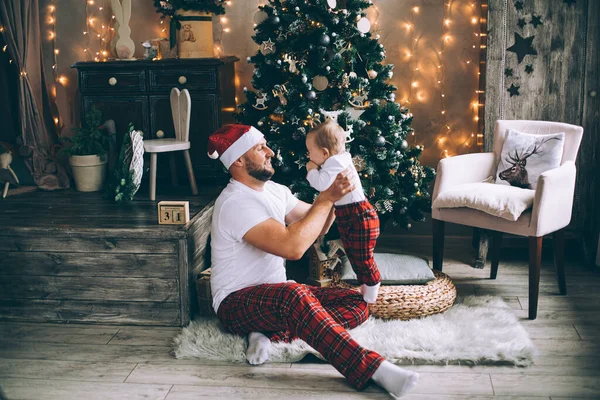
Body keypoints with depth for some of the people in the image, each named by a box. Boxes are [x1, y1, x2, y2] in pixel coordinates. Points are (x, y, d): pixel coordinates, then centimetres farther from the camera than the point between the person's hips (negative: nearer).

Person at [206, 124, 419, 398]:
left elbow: (314, 226, 15)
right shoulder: (235, 202, -20)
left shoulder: (275, 190, 9)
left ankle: (270, 333, -19)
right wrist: (327, 199, -20)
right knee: (294, 294, -40)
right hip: (236, 304, -9)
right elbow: (293, 247, -30)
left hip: (277, 297, 9)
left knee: (357, 304, -6)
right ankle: (373, 368, -41)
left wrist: (332, 195, -4)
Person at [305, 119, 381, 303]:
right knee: (353, 256, 18)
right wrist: (314, 172, 3)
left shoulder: (337, 163, -21)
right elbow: (323, 185, 18)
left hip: (360, 216, -11)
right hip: (347, 218, 11)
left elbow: (322, 184, -33)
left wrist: (312, 170, -16)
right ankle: (364, 289, 31)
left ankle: (371, 296, 10)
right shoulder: (335, 162, 11)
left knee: (363, 258, -2)